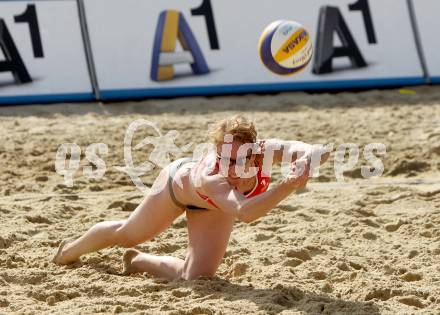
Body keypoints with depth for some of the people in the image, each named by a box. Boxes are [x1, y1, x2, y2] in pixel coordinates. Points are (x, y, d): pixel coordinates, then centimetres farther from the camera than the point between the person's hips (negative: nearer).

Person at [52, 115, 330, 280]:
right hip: (177, 182, -3)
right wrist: (287, 186, -84)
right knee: (125, 235, 22)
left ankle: (139, 262, 27)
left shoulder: (261, 151, -42)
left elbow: (295, 149, -59)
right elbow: (245, 212, -70)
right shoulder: (210, 176, -52)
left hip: (212, 205, 3)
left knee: (196, 278, -3)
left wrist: (307, 156, -82)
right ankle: (70, 251, 55)